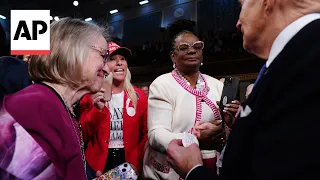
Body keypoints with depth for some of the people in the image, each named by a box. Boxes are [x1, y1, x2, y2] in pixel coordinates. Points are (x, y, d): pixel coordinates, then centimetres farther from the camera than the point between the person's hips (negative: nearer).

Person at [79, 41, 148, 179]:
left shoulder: (139, 96, -1)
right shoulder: (90, 96, -4)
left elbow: (146, 134, 1)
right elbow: (83, 136, -7)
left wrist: (136, 162, -7)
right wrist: (97, 110, -19)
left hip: (128, 163, 1)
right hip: (98, 165, -1)